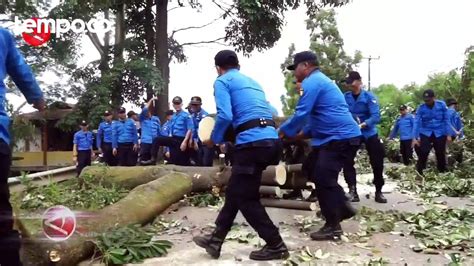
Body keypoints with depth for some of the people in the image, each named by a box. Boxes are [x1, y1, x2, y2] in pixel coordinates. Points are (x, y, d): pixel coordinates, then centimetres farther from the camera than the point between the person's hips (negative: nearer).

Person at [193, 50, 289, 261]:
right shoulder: (252, 82, 26)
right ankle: (216, 239, 26)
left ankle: (276, 246, 11)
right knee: (234, 191, 17)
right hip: (270, 139, 9)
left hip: (252, 142, -8)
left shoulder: (222, 81, 3)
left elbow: (225, 116, -13)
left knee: (245, 198, 5)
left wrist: (214, 139, 5)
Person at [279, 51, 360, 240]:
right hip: (337, 136, 11)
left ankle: (333, 226, 4)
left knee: (322, 178, -8)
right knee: (313, 169, 16)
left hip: (341, 138, -11)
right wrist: (302, 133, 19)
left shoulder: (312, 82, -13)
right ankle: (342, 207, 21)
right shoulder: (320, 80, 21)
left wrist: (282, 132, -4)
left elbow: (301, 114, -18)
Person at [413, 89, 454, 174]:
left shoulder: (442, 105, -7)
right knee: (423, 153, -11)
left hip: (440, 133, 1)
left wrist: (449, 134, -4)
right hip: (425, 133, 0)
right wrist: (415, 137, -16)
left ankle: (442, 173, 21)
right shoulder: (421, 108, -8)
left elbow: (446, 120, -3)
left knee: (441, 154, 7)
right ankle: (419, 173, -3)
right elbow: (417, 122, -10)